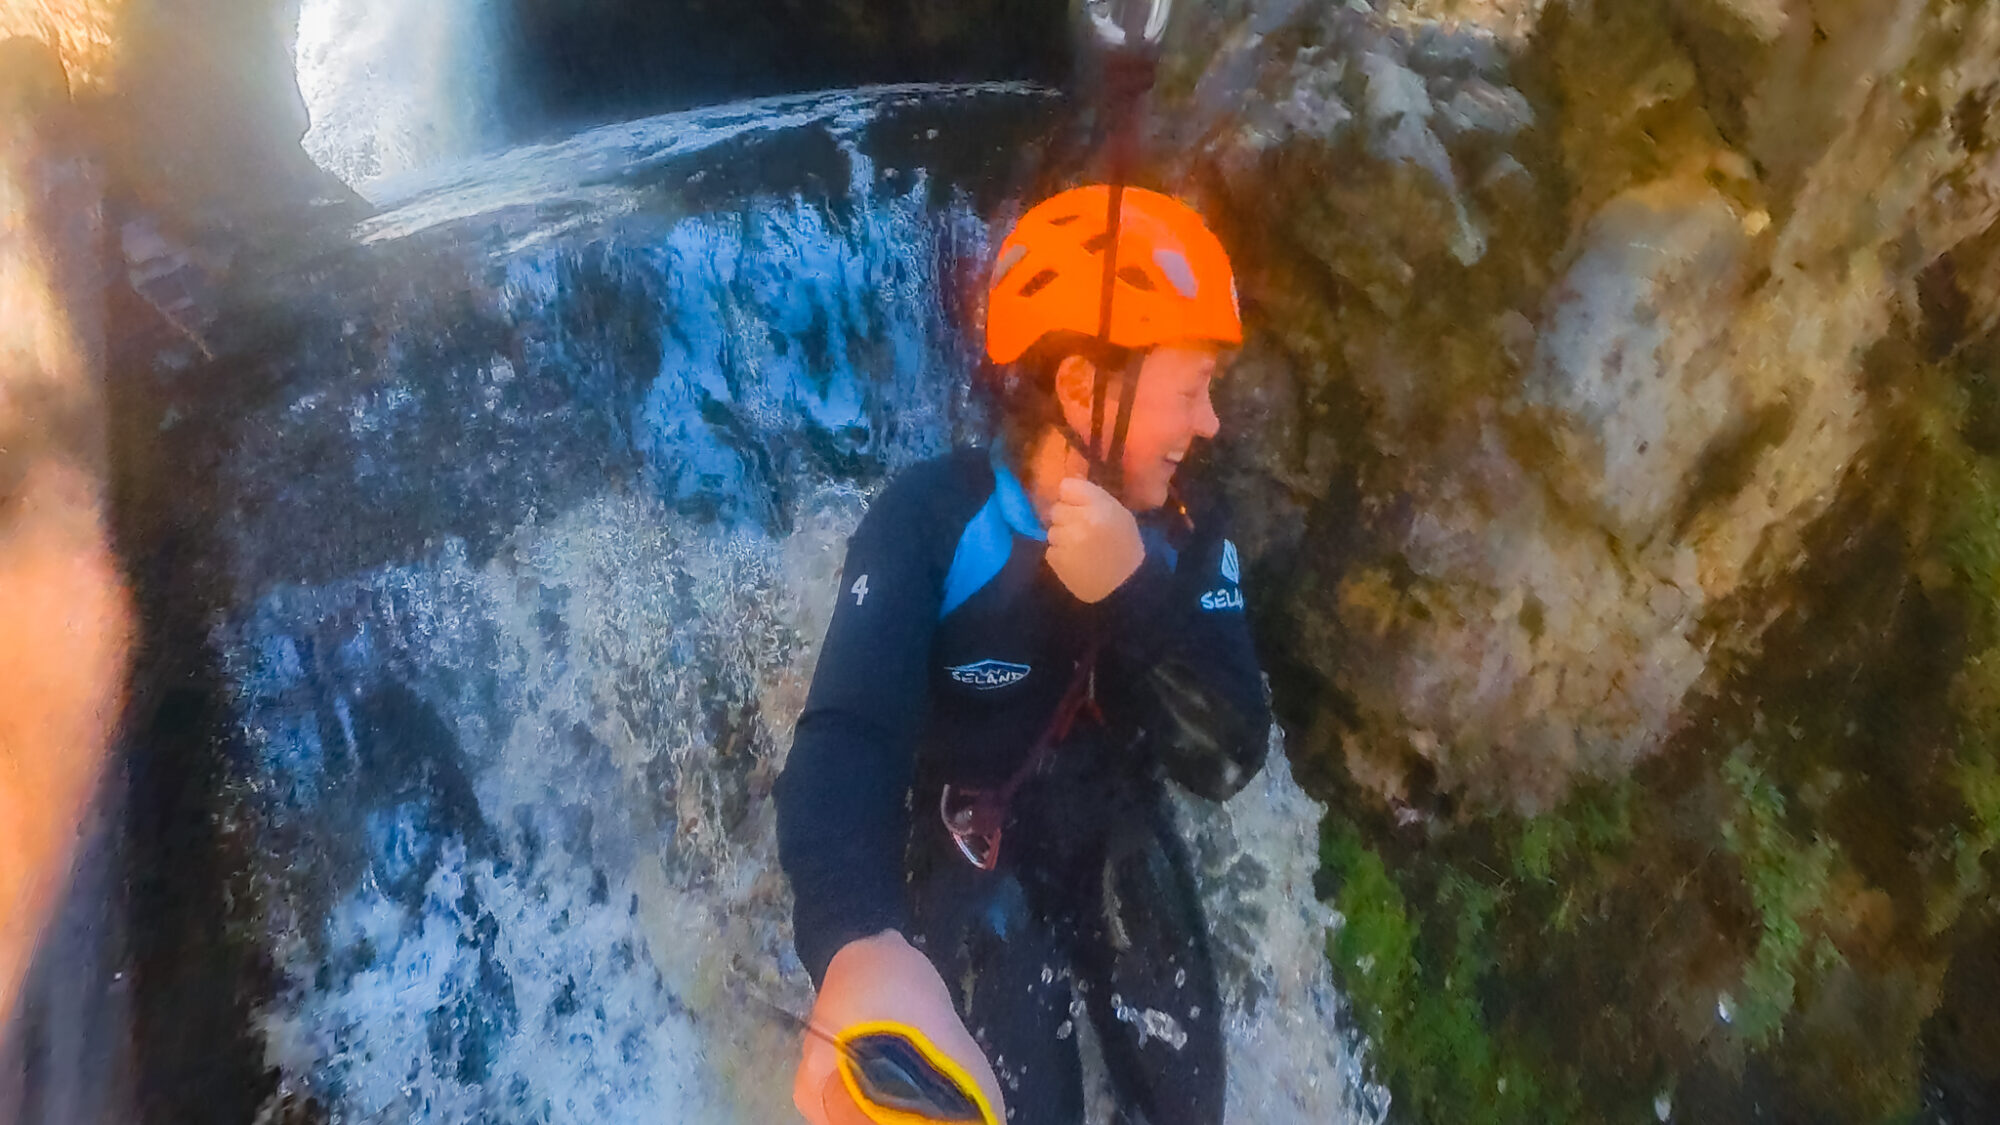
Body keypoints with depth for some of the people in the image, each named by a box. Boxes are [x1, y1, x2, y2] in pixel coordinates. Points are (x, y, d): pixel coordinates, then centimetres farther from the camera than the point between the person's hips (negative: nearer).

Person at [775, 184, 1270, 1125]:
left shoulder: (1188, 538, -10)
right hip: (977, 878, -4)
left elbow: (1227, 761, -19)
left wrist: (1134, 595, -36)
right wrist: (859, 946, -59)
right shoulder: (929, 520, -25)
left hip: (1125, 858, 4)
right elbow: (847, 739, -39)